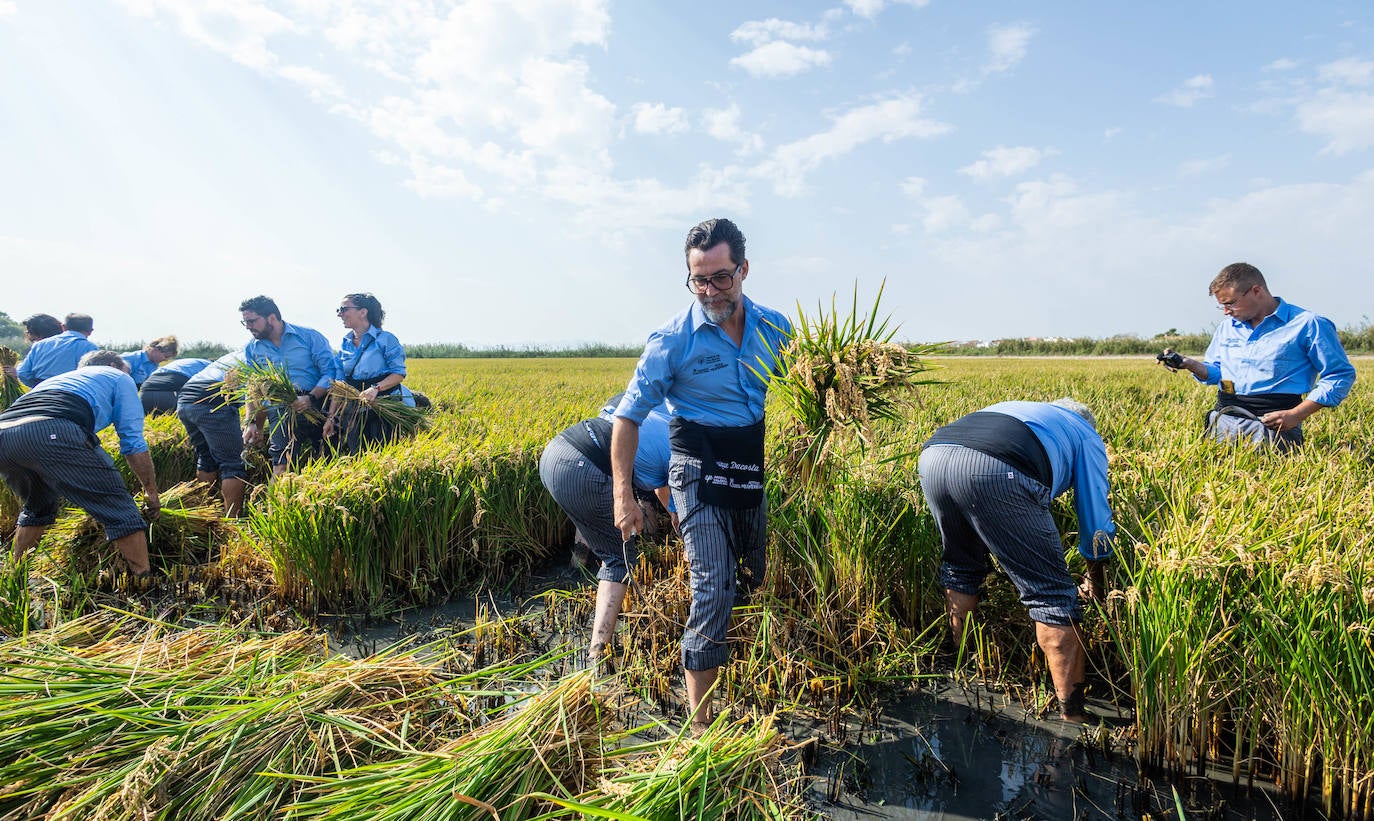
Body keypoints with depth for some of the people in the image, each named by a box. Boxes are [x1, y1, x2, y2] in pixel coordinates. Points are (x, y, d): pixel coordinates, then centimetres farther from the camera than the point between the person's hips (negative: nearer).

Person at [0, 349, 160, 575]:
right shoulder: (119, 378, 24)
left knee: (38, 508, 34)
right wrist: (151, 492, 23)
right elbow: (134, 443, 15)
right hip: (53, 433, -8)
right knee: (119, 511, -2)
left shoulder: (58, 378, 42)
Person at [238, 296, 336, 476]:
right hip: (280, 411, 2)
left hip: (316, 405, -2)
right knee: (281, 465, -14)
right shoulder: (252, 349, 16)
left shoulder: (309, 336, 2)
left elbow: (329, 372, -4)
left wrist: (311, 398, -18)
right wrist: (252, 423, 6)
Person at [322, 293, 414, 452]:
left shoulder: (385, 339, -4)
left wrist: (376, 388, -24)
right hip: (354, 408, 5)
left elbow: (399, 373, -9)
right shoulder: (345, 345, 12)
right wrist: (331, 416, 5)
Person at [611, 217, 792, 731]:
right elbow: (628, 415, -5)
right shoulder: (673, 340, -9)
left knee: (768, 583, 15)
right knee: (713, 588, -10)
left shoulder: (775, 328, 3)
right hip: (703, 473, -4)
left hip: (763, 471, 5)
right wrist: (624, 495, -9)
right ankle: (699, 724, 5)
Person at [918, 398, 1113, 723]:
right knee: (1052, 593, 9)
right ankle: (1071, 716, 11)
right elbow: (1096, 518, 31)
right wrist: (1097, 586, 49)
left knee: (960, 567, 30)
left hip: (933, 453, 6)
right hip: (995, 471, -6)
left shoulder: (1019, 410, 46)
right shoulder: (1087, 435, 33)